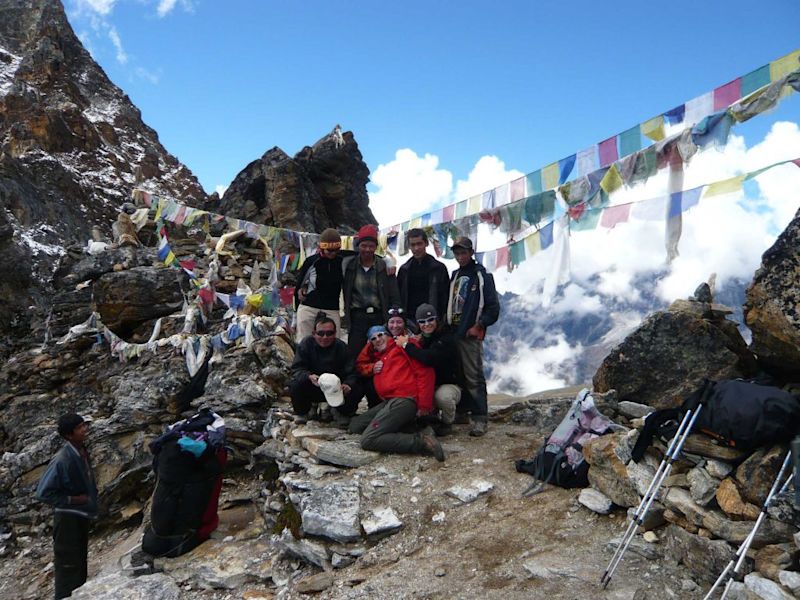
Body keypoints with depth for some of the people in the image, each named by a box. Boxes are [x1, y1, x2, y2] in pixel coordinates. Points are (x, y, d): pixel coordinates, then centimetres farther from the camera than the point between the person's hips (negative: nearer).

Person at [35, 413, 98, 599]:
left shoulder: (83, 452, -1)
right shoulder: (62, 460, -25)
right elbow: (42, 493, -22)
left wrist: (91, 499, 7)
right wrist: (72, 499, -19)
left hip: (82, 515, 8)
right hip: (67, 518, -8)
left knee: (80, 560, 21)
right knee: (68, 565, 3)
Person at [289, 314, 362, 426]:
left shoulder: (341, 347, -10)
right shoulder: (306, 344, -12)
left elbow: (351, 373, -15)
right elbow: (297, 369, -18)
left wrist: (348, 384, -38)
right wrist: (309, 376, -40)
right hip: (312, 389, 0)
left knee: (356, 391, -26)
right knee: (295, 385, -31)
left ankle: (342, 413, 10)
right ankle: (302, 412, 5)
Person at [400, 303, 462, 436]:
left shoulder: (446, 339, -17)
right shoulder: (420, 340, 5)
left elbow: (429, 358, -34)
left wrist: (406, 345, -25)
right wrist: (412, 343, -9)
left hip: (449, 385, -6)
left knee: (443, 395, -38)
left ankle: (447, 423, -3)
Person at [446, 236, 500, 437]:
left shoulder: (482, 276, -1)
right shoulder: (454, 276, 17)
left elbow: (493, 307, -6)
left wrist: (478, 326, -11)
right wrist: (447, 325, 9)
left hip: (471, 335, -6)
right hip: (453, 332, 6)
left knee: (473, 377, -8)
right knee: (457, 375, 10)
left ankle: (480, 419, -6)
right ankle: (461, 412, 21)